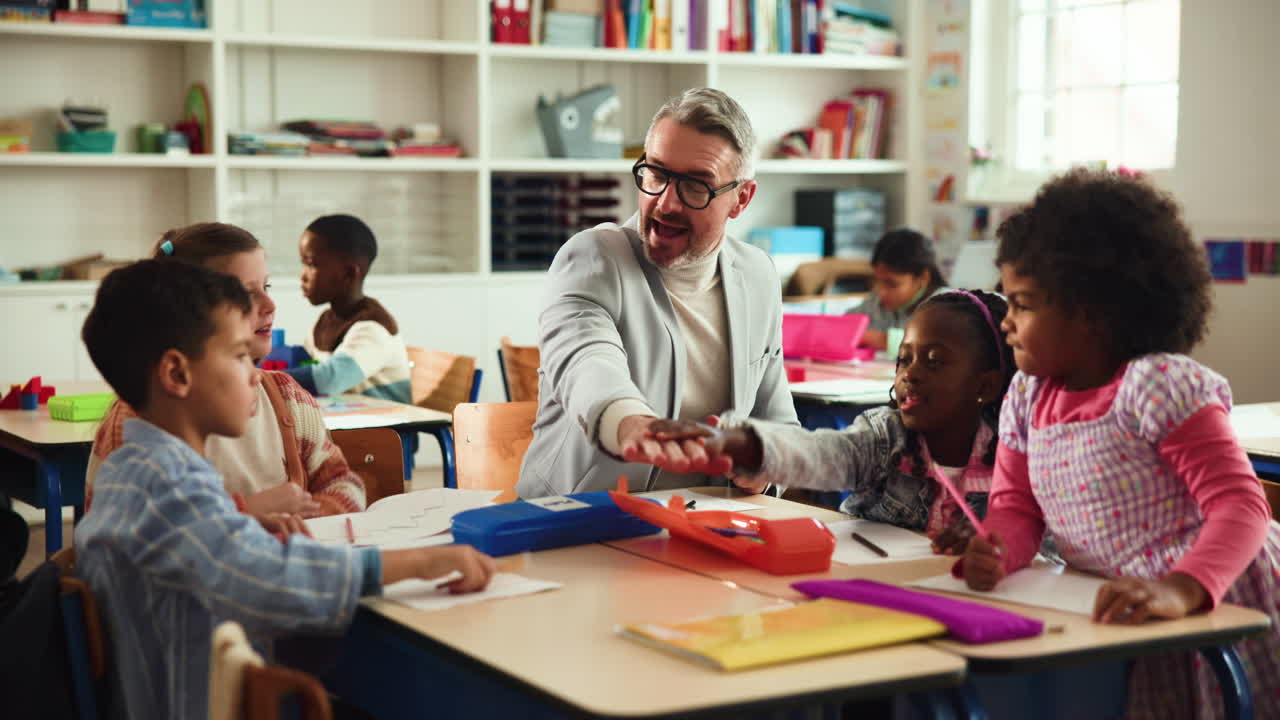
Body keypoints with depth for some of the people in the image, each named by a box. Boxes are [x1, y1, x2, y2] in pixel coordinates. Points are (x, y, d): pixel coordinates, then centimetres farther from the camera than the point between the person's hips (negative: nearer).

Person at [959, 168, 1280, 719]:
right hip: (1132, 633, 6)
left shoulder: (1160, 384, -17)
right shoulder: (1027, 395, 4)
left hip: (1219, 607, -6)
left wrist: (1179, 591, -40)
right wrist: (994, 553, -19)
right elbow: (1015, 507, 5)